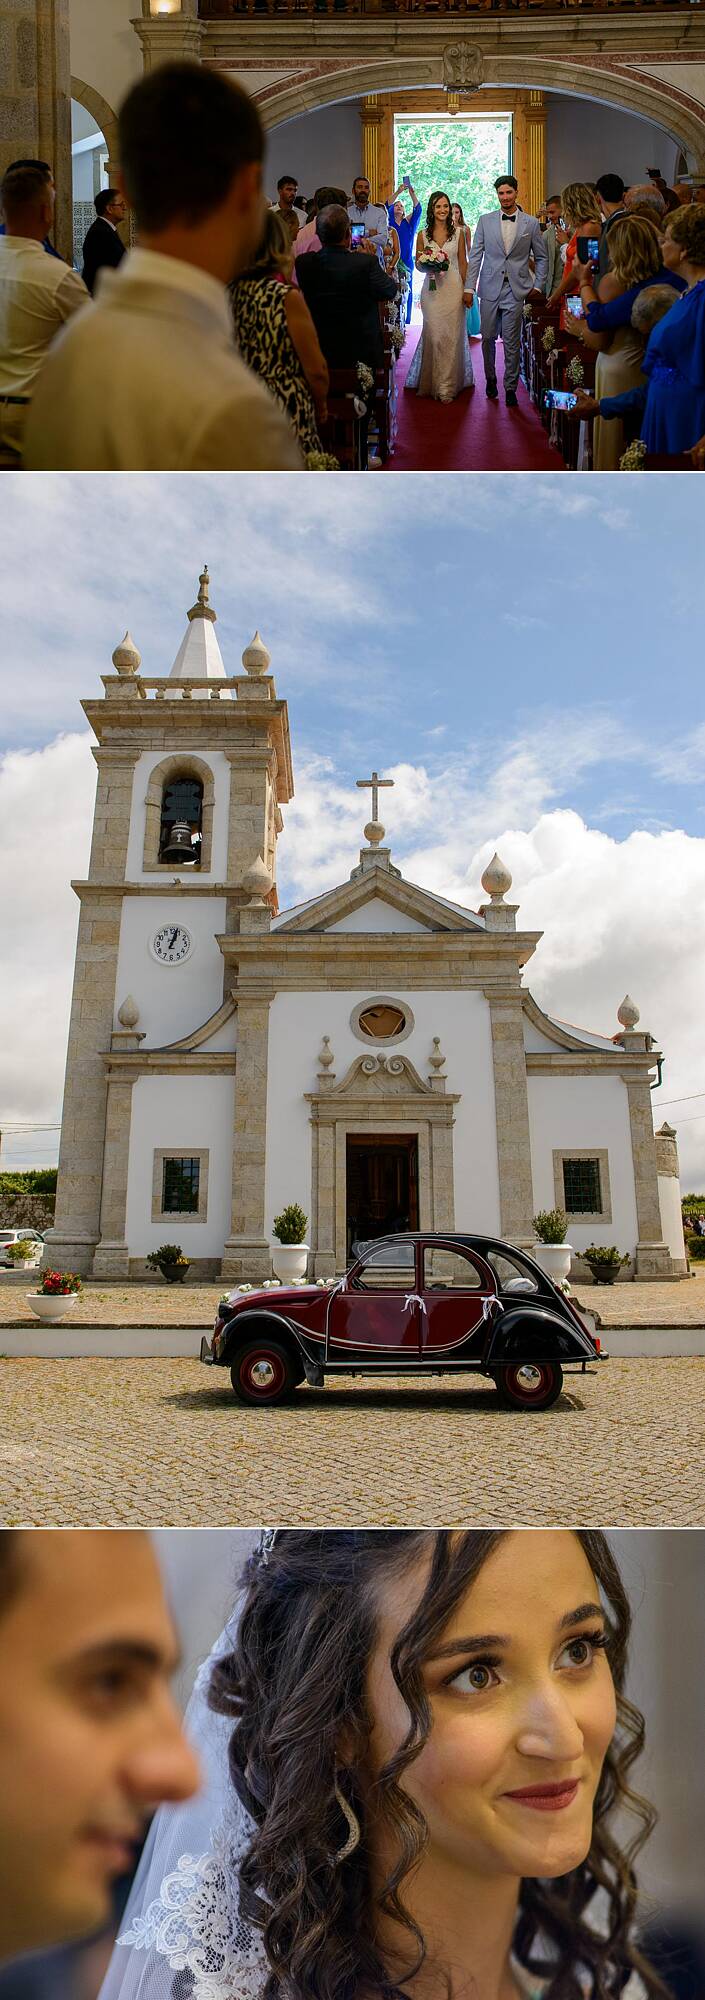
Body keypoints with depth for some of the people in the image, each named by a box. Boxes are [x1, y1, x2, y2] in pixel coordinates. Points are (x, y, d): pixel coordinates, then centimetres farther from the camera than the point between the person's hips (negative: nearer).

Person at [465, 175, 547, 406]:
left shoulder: (531, 223, 4)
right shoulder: (485, 220, 5)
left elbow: (541, 257, 10)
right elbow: (475, 255, 5)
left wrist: (537, 287, 2)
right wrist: (469, 287, -1)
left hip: (516, 290, -1)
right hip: (490, 288, 1)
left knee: (512, 342, -1)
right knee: (488, 338, 6)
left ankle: (510, 387, 9)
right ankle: (490, 379, 26)